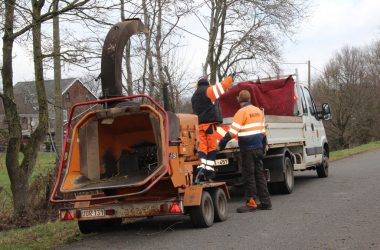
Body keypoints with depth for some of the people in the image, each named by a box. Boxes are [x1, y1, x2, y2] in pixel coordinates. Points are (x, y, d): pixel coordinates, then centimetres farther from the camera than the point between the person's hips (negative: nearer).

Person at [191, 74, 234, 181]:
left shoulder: (194, 96, 21)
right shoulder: (209, 91, 0)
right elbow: (222, 86, 3)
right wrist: (230, 77, 17)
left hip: (199, 124, 5)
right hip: (210, 123, -5)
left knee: (202, 146, -1)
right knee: (211, 146, 1)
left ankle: (201, 166, -19)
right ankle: (209, 168, 0)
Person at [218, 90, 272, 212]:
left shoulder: (242, 112, -11)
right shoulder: (258, 111, 13)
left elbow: (233, 131, -16)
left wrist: (222, 143, -7)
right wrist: (263, 147, 24)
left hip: (248, 149, -7)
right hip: (258, 147, 7)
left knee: (248, 176, -2)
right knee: (259, 174, 12)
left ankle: (251, 202, -1)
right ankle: (265, 202, 15)